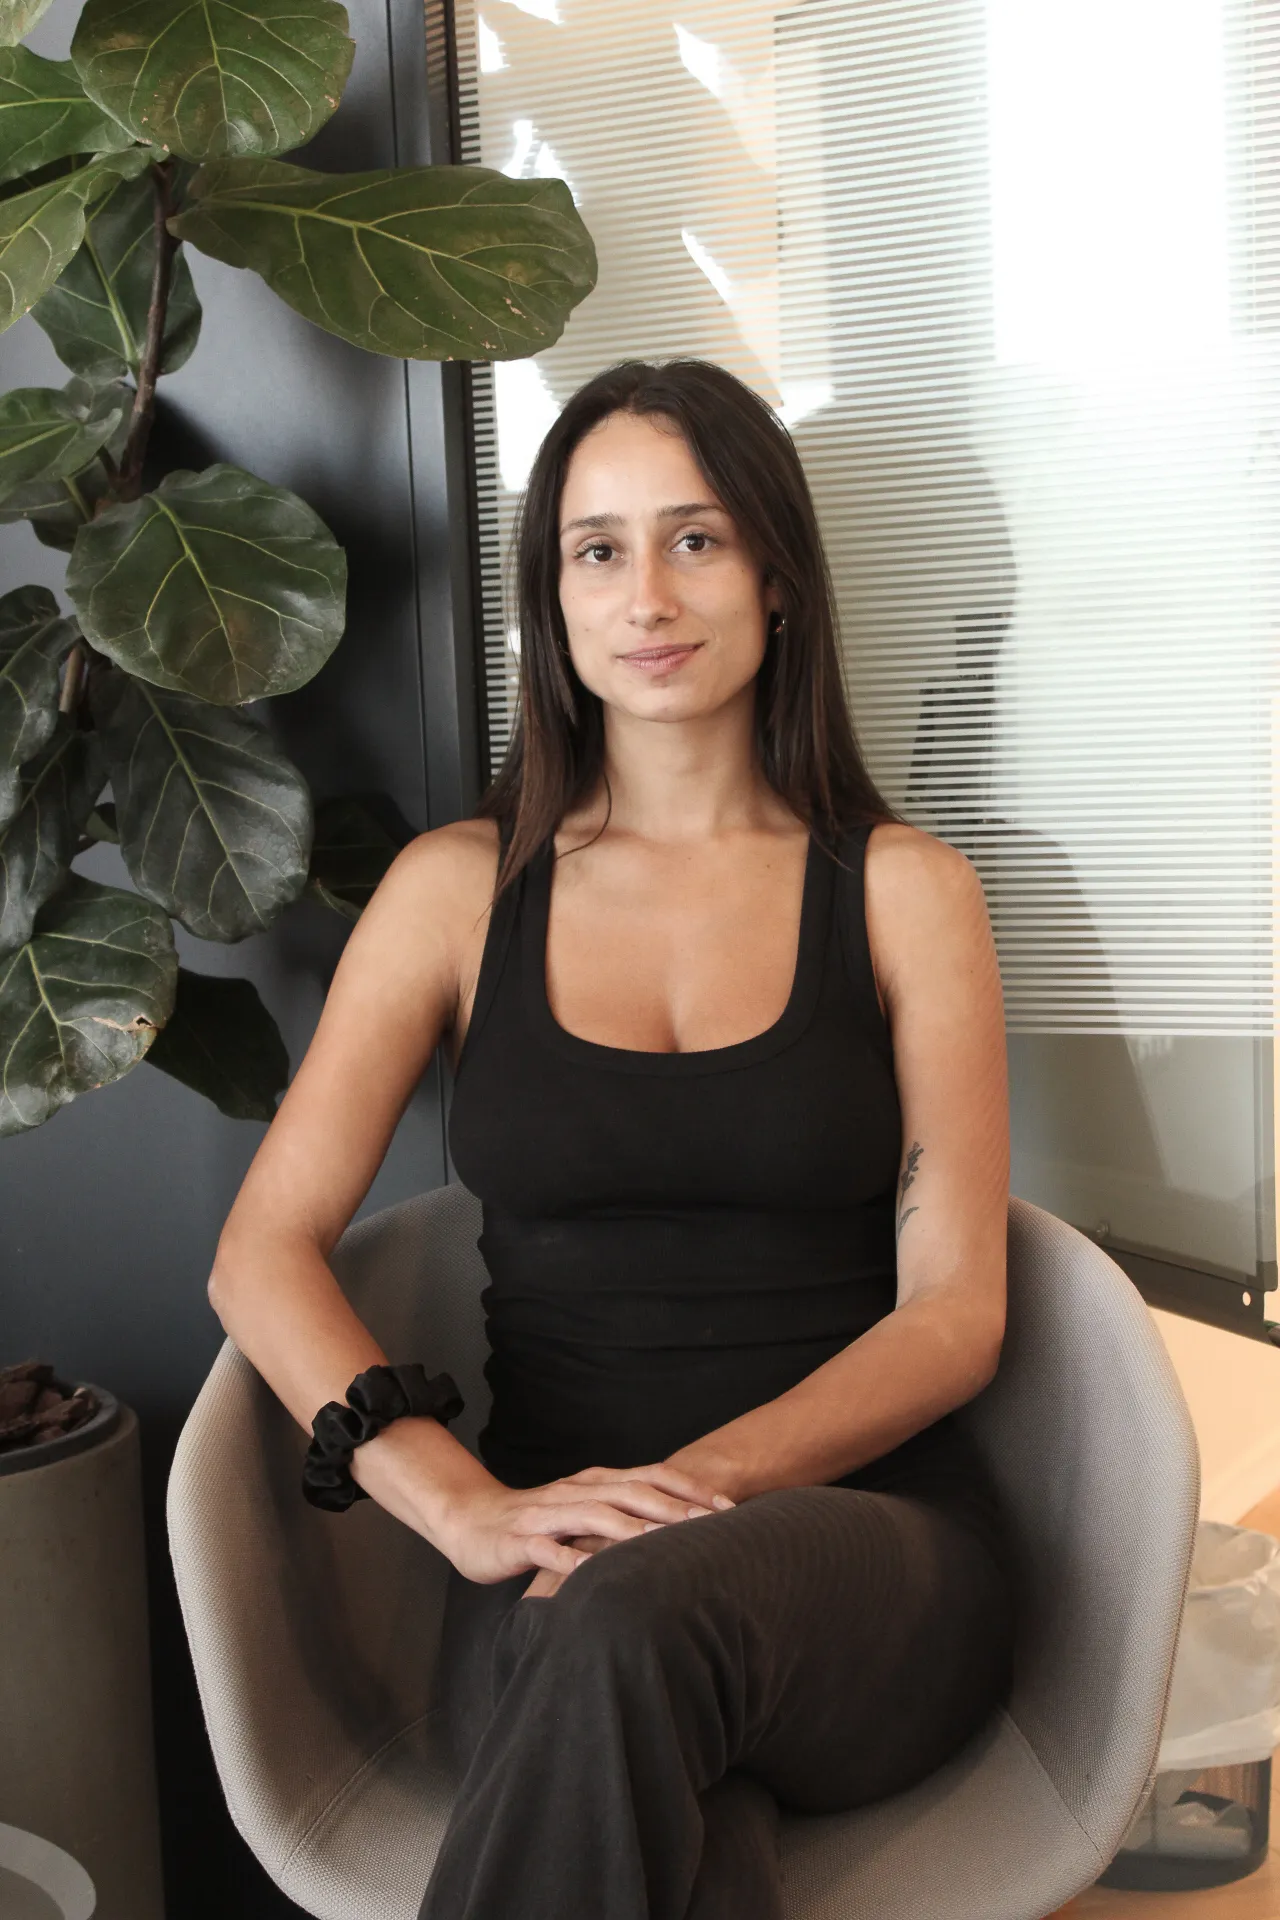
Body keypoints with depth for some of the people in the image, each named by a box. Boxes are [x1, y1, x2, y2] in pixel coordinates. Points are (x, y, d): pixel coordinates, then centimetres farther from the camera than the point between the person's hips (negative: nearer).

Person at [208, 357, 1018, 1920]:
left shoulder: (902, 891, 7)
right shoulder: (460, 888, 10)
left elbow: (955, 1310, 2)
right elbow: (261, 1257, 1)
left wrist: (706, 1480, -16)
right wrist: (471, 1509, -15)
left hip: (867, 1533, 1)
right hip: (557, 1574, 0)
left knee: (640, 1618, -35)